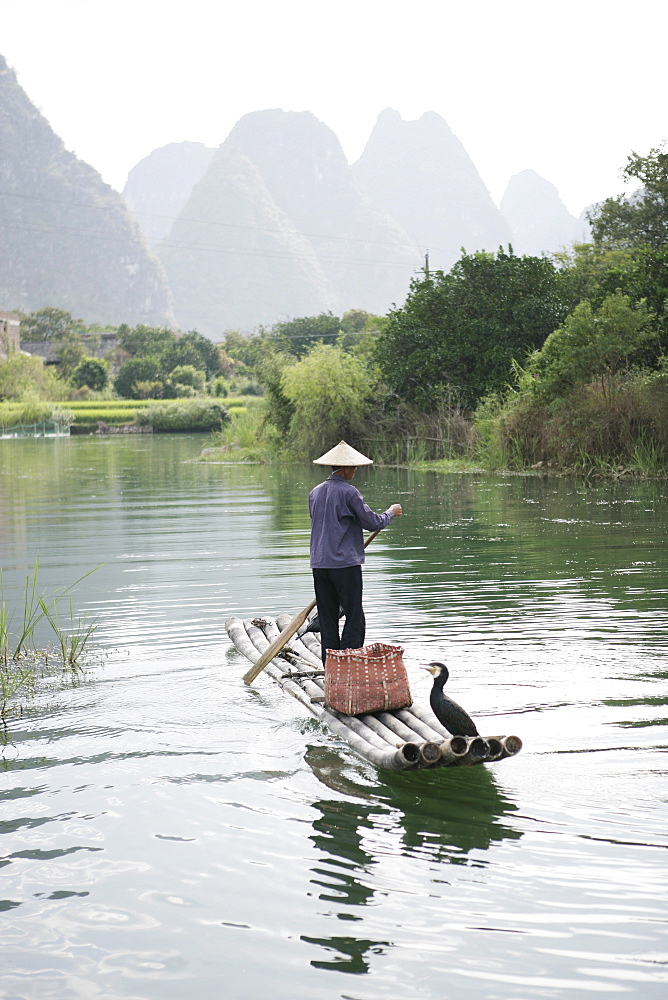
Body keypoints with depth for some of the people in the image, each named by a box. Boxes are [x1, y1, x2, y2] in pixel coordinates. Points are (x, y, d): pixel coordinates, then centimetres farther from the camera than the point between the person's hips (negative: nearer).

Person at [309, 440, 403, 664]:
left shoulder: (315, 493, 11)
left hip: (319, 563, 7)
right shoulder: (348, 492, -10)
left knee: (327, 621, 10)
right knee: (355, 620, -2)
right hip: (345, 563, -7)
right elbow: (373, 523, -7)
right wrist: (391, 513, 12)